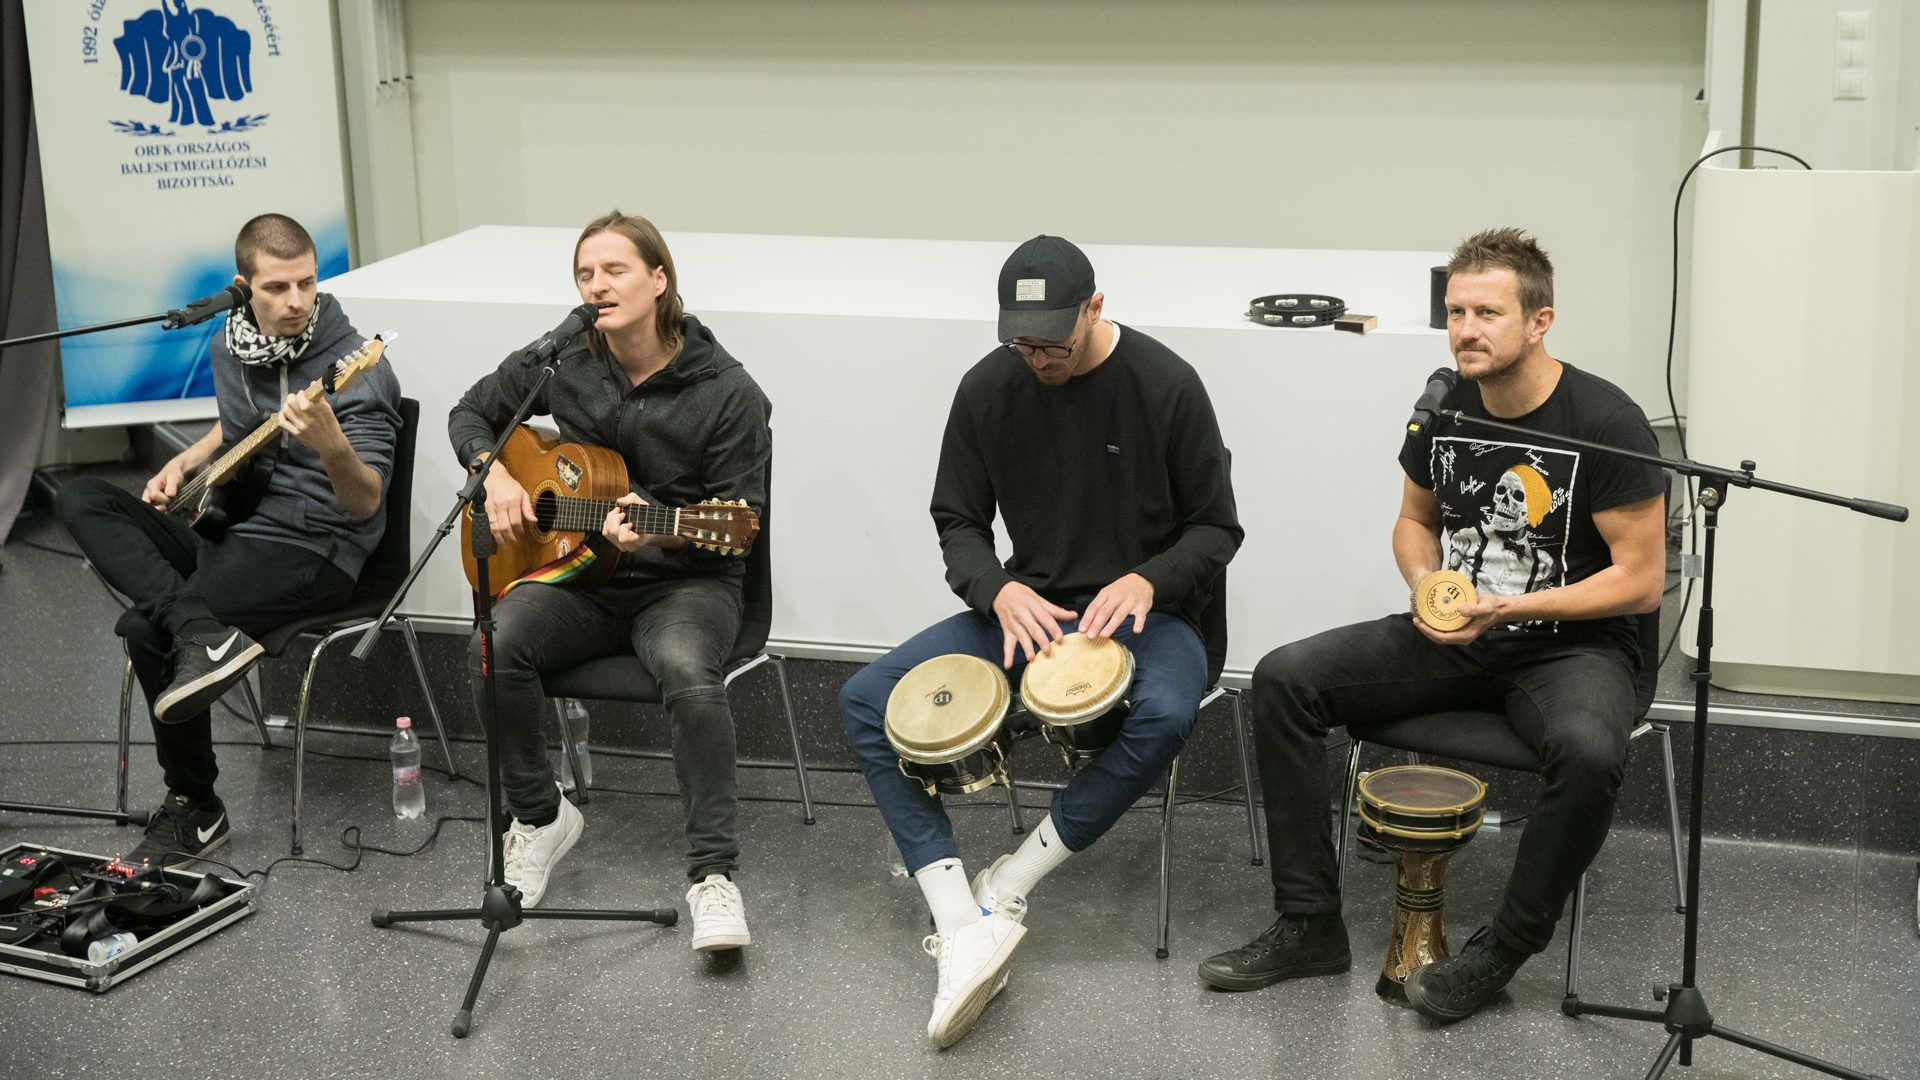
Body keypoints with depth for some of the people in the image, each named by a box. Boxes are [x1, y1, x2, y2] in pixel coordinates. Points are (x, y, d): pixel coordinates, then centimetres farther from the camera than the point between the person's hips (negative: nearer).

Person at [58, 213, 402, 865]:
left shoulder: (356, 370, -16)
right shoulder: (230, 347, 7)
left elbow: (365, 504, -23)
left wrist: (333, 446, -44)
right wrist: (185, 463, 11)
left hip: (313, 547, -8)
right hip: (230, 525, 8)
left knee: (146, 629, -25)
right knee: (82, 500, -7)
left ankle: (196, 811, -9)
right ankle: (203, 633, -26)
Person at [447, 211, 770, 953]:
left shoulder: (728, 392, -9)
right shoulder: (561, 364, 2)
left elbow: (742, 518, -9)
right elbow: (471, 413, 18)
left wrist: (662, 530, -27)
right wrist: (495, 475, -2)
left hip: (686, 581, -3)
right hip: (578, 576, 4)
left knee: (689, 671, -37)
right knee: (496, 646, -26)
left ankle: (713, 874, -30)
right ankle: (540, 816, -3)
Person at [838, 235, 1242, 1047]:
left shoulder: (1166, 385, -12)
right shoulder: (988, 388, -4)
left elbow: (1216, 528, -4)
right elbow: (957, 521, 4)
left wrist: (1147, 580, -23)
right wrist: (1000, 591, -17)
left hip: (1144, 609, -3)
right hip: (1027, 605, 4)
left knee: (1165, 716, -39)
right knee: (865, 701, -15)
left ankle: (1006, 888, -22)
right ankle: (961, 931, -23)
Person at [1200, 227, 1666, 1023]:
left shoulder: (1606, 423, -15)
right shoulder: (1445, 406, 1)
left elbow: (1640, 581, -14)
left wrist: (1509, 607, -21)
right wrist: (1428, 586, -4)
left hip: (1573, 645, -5)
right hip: (1454, 637, 5)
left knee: (1588, 752, -39)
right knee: (1284, 680, -12)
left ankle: (1503, 950, -14)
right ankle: (1310, 924, -6)